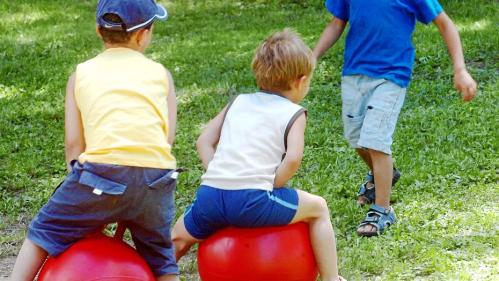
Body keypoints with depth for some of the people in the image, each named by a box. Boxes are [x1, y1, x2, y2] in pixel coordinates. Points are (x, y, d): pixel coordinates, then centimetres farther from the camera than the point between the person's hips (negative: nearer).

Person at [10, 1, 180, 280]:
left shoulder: (81, 75, 18)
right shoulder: (161, 74, 19)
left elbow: (74, 144, 11)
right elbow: (168, 138, 11)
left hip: (102, 173, -1)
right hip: (157, 178, 2)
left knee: (43, 232, 20)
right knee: (160, 258, 22)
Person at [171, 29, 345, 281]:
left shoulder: (238, 102, 23)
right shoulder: (294, 114, 8)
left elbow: (204, 141, 17)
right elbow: (293, 158, -9)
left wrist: (219, 178, 15)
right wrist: (271, 186, 4)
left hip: (210, 194, 5)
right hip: (252, 200, -4)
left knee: (179, 238, 32)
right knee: (318, 208, 17)